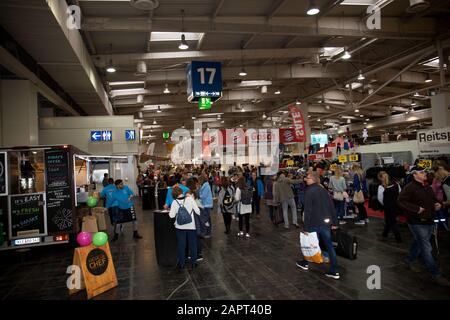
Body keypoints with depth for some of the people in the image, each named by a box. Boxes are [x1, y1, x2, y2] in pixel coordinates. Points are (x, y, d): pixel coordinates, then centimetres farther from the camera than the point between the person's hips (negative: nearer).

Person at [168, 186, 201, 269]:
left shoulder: (175, 202, -9)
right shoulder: (190, 199, -9)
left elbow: (172, 215, -13)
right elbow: (197, 211, -8)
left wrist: (170, 211, 7)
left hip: (180, 226, 0)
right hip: (191, 226, 0)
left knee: (181, 245, 11)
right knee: (192, 244, 13)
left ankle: (181, 264, 18)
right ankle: (194, 262, 22)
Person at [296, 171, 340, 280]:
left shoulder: (309, 191, -14)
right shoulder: (323, 190, 7)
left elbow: (307, 210, -18)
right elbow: (332, 206, 8)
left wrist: (305, 227, -16)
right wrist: (334, 222, 13)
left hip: (314, 223, -6)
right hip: (326, 222, 6)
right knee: (329, 246, 8)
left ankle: (305, 263, 33)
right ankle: (334, 271, 10)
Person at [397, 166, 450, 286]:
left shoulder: (428, 188, 12)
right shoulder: (409, 188, -15)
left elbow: (434, 200, 27)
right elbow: (400, 202, -23)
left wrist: (438, 204, 4)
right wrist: (416, 208, -24)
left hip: (429, 221, 8)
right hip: (417, 223, -8)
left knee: (420, 243, 20)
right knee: (426, 248, -4)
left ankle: (410, 260, 39)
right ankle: (436, 275, 2)